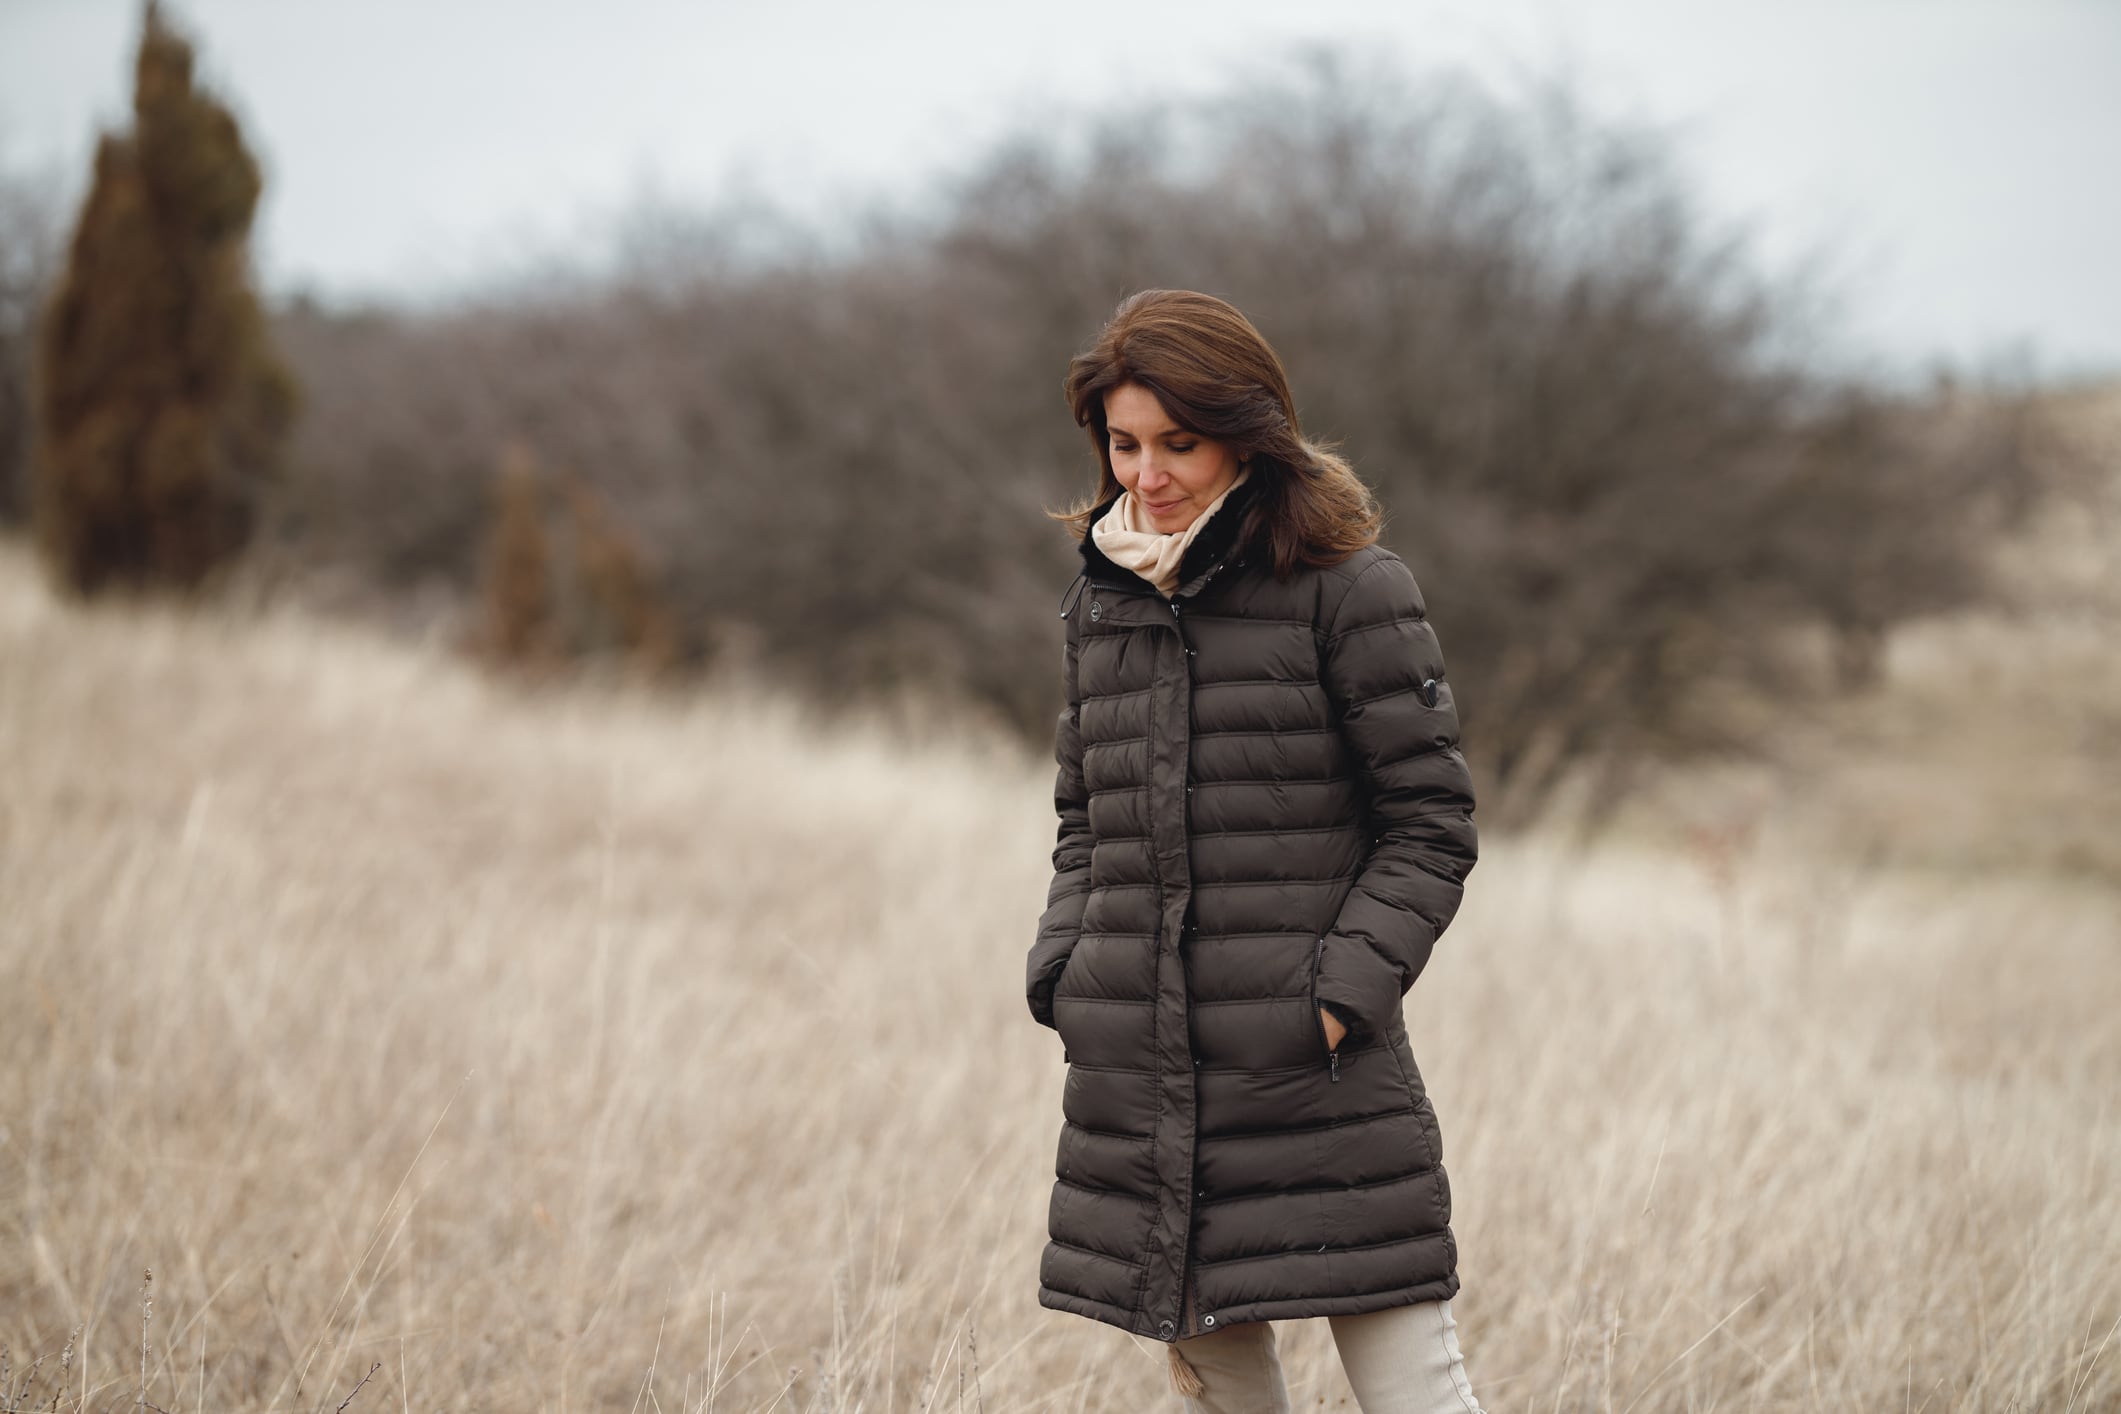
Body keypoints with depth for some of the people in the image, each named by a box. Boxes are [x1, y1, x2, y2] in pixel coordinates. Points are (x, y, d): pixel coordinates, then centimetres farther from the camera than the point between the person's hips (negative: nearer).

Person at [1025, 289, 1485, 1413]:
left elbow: (1430, 827, -4)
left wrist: (1345, 993, -13)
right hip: (1138, 1081, 5)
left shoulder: (1349, 589, -5)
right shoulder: (1100, 603, 12)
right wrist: (1061, 974, 5)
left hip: (1315, 1075, -5)